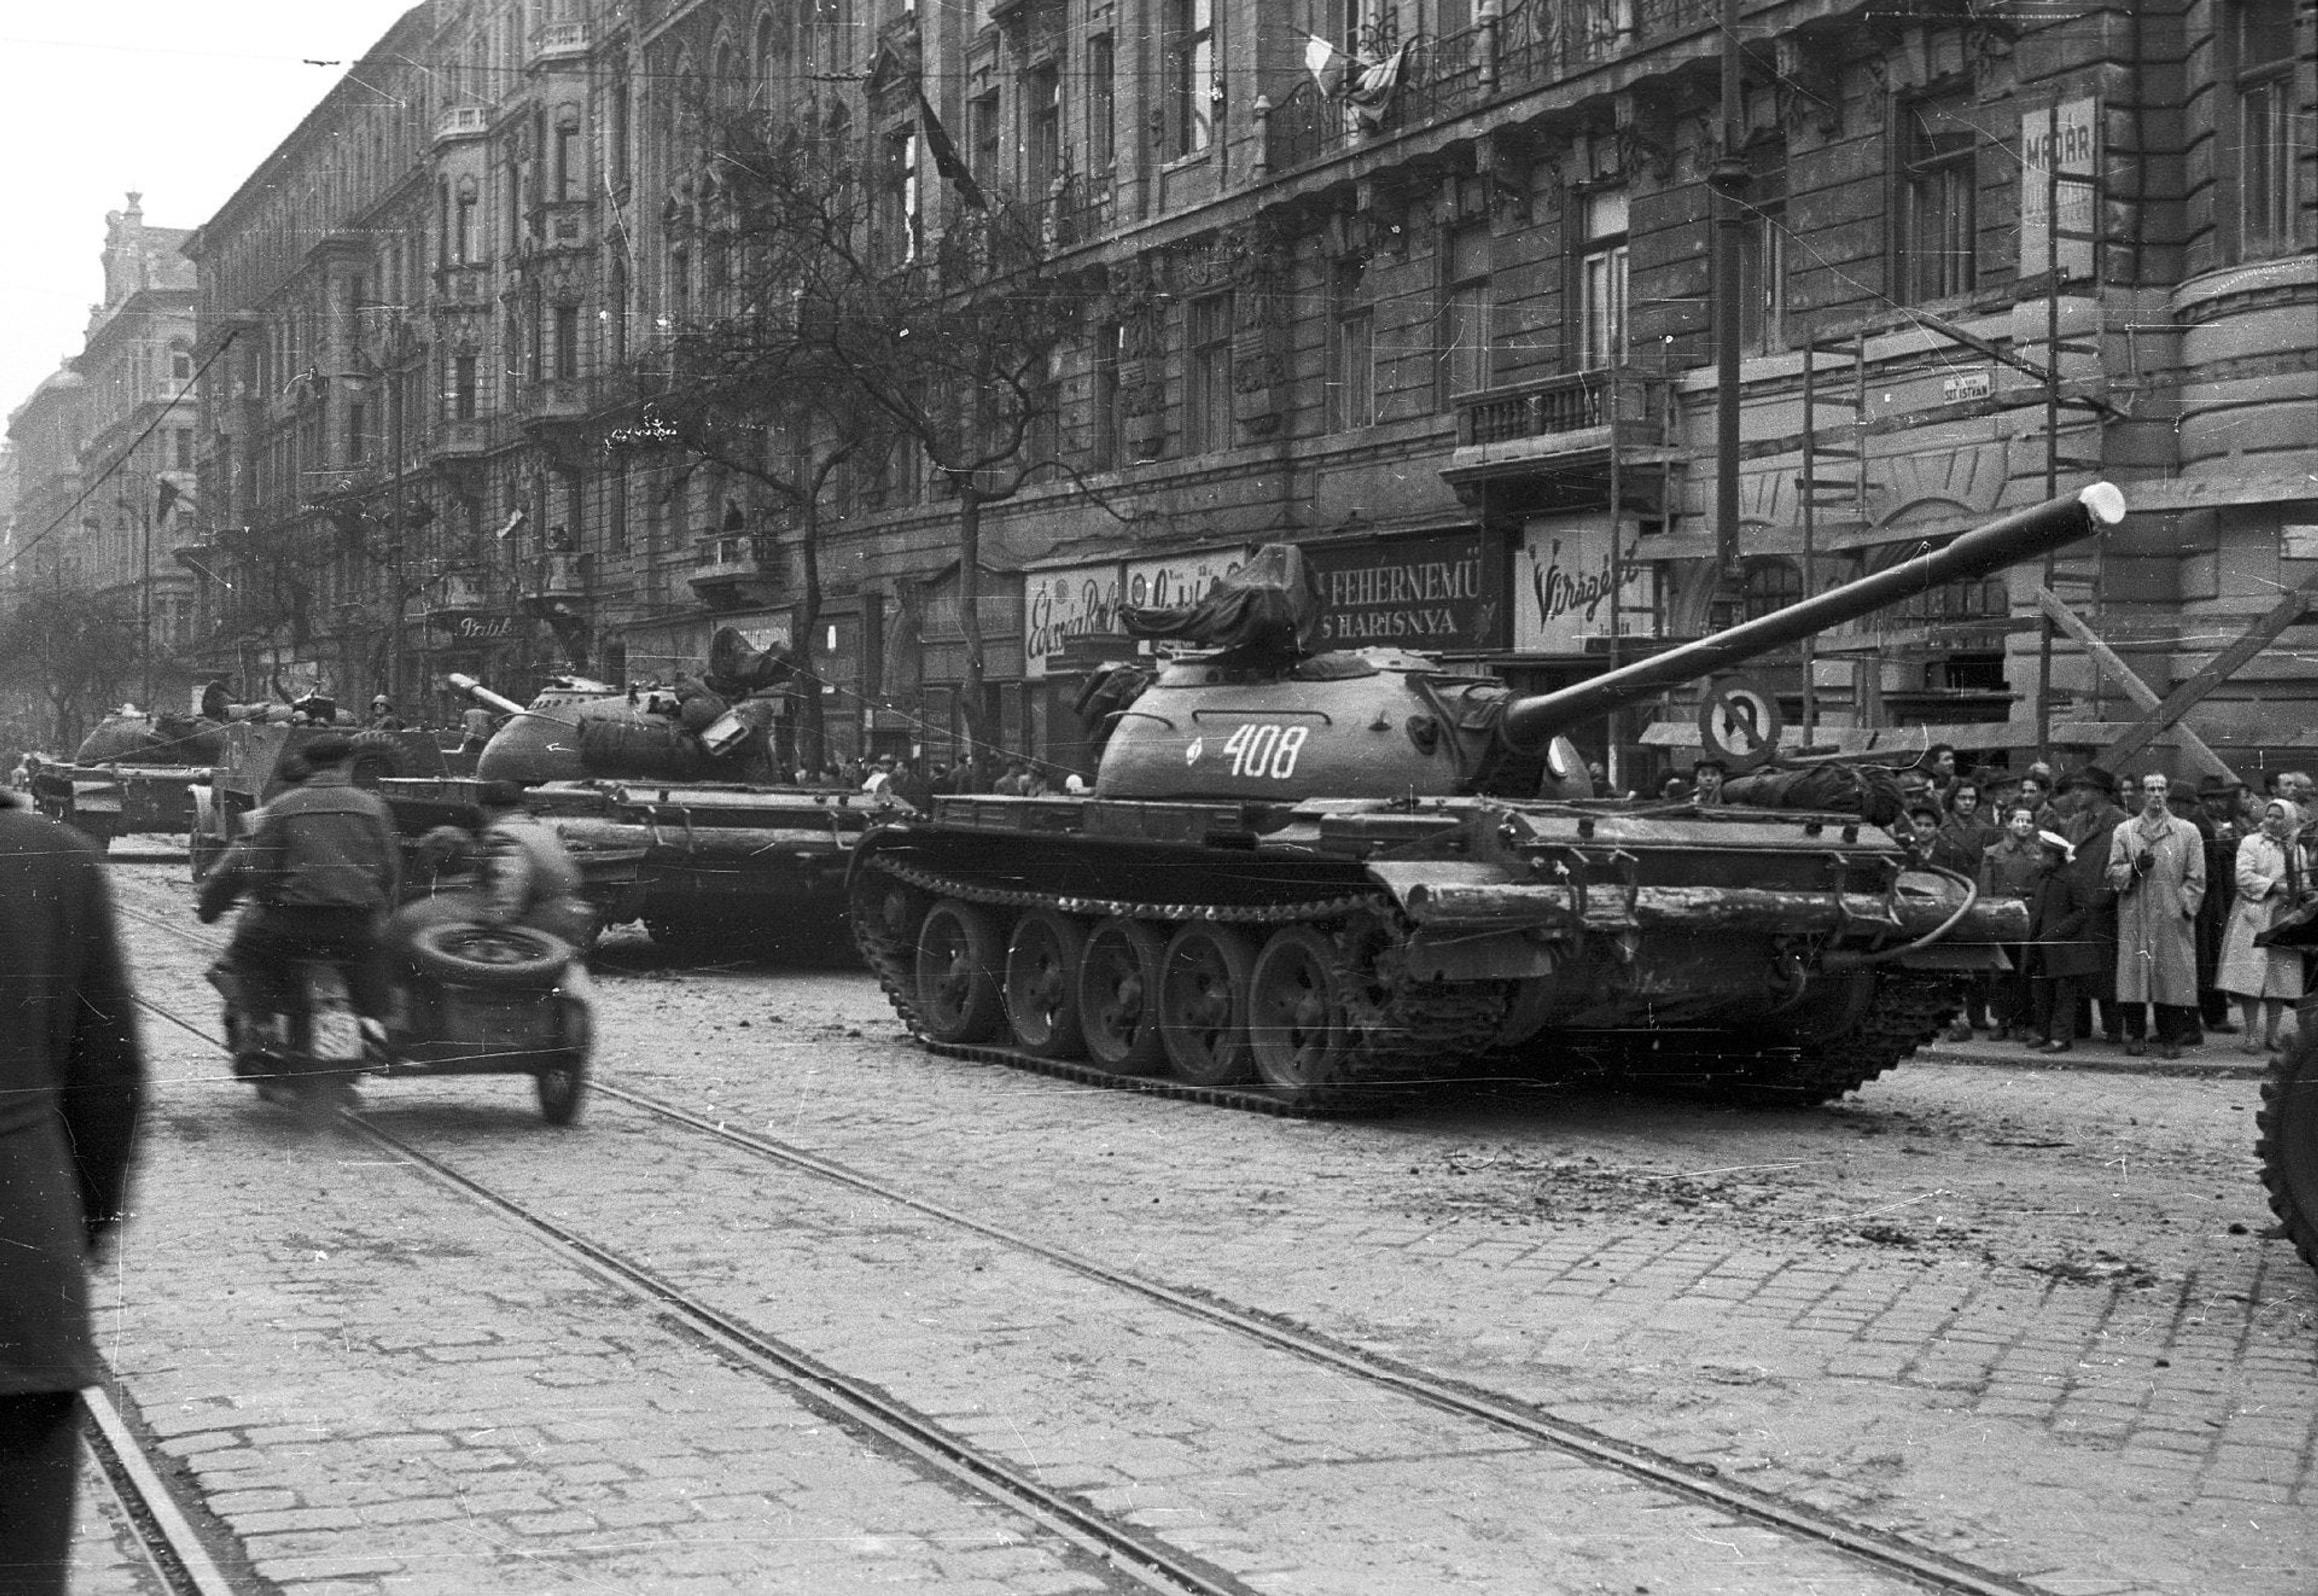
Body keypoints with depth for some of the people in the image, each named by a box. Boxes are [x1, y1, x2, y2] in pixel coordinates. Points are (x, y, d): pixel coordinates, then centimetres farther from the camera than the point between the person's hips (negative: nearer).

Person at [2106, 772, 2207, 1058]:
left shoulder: (2188, 832, 10)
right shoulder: (2124, 832, 12)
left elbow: (2196, 878, 8)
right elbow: (2113, 874, 8)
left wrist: (2184, 907, -3)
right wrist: (2134, 869, -11)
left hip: (2173, 920, -1)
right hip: (2134, 919, 1)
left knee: (2172, 978, -4)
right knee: (2134, 974, -3)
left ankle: (2170, 1039, 2)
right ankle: (2134, 1036, 6)